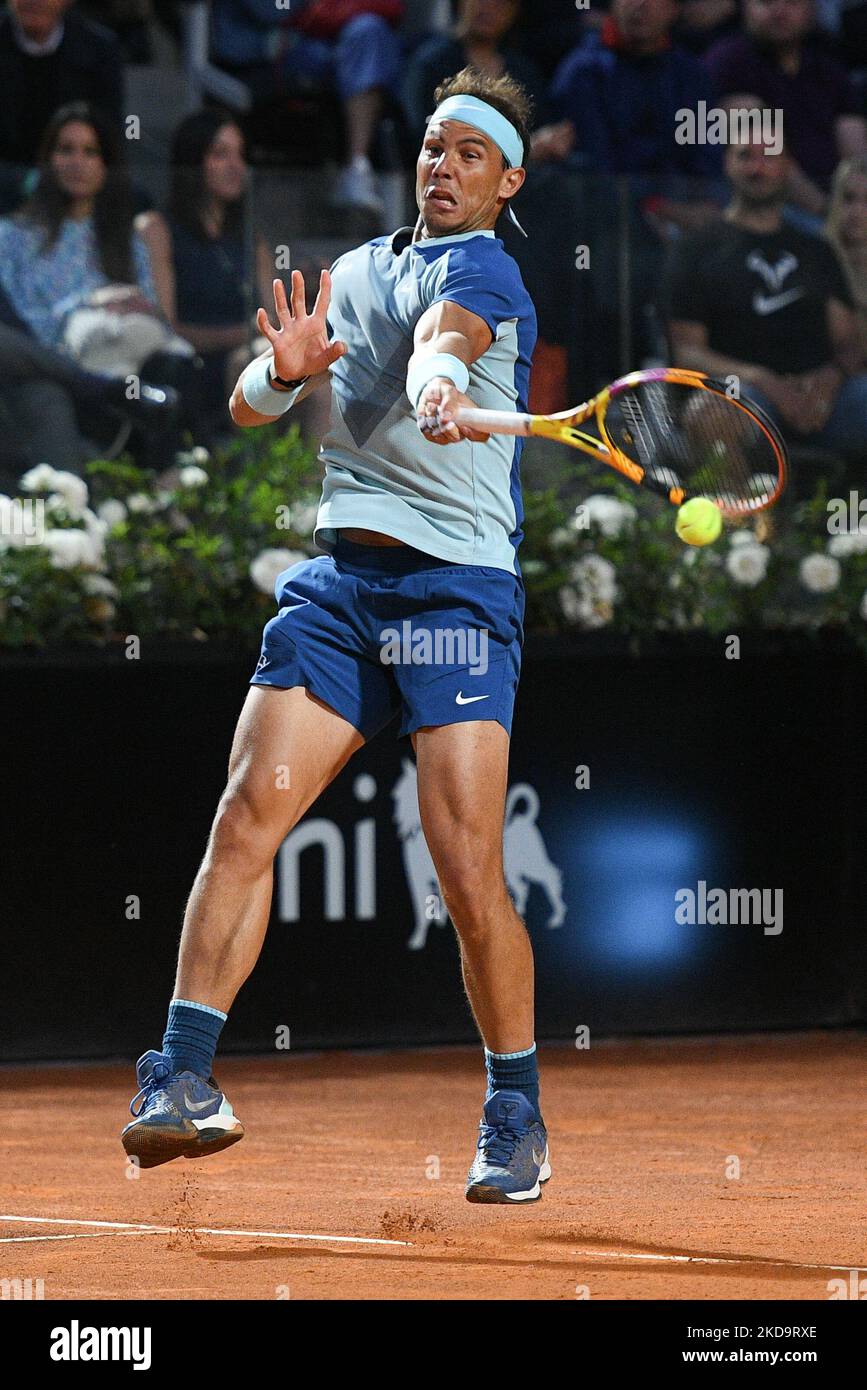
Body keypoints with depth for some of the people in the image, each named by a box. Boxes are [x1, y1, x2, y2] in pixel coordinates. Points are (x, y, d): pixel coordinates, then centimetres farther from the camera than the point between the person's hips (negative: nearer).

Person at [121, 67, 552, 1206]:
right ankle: (180, 1080, -13)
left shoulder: (484, 272, -1)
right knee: (246, 815, -11)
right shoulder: (353, 271, 19)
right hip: (337, 576, 5)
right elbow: (247, 406, 16)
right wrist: (282, 368, -8)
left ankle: (516, 1115, 5)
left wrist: (437, 386, -48)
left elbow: (441, 339, -25)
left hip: (458, 585, -5)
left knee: (469, 874, -11)